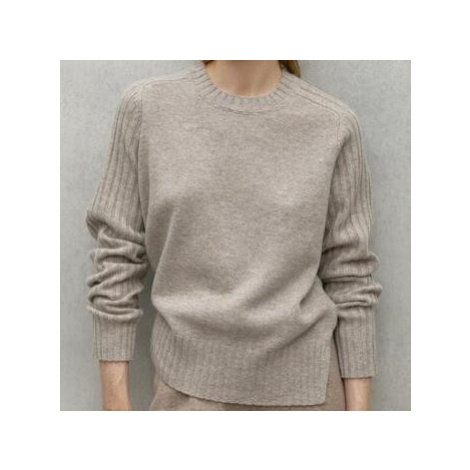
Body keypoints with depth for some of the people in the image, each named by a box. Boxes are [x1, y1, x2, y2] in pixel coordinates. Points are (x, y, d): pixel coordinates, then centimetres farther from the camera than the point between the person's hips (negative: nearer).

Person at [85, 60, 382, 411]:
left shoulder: (333, 125, -5)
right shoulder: (147, 108, -4)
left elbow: (348, 278, -1)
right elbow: (118, 258, -2)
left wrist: (359, 412, 0)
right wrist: (116, 403, -2)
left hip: (301, 385, 0)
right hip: (192, 389, 0)